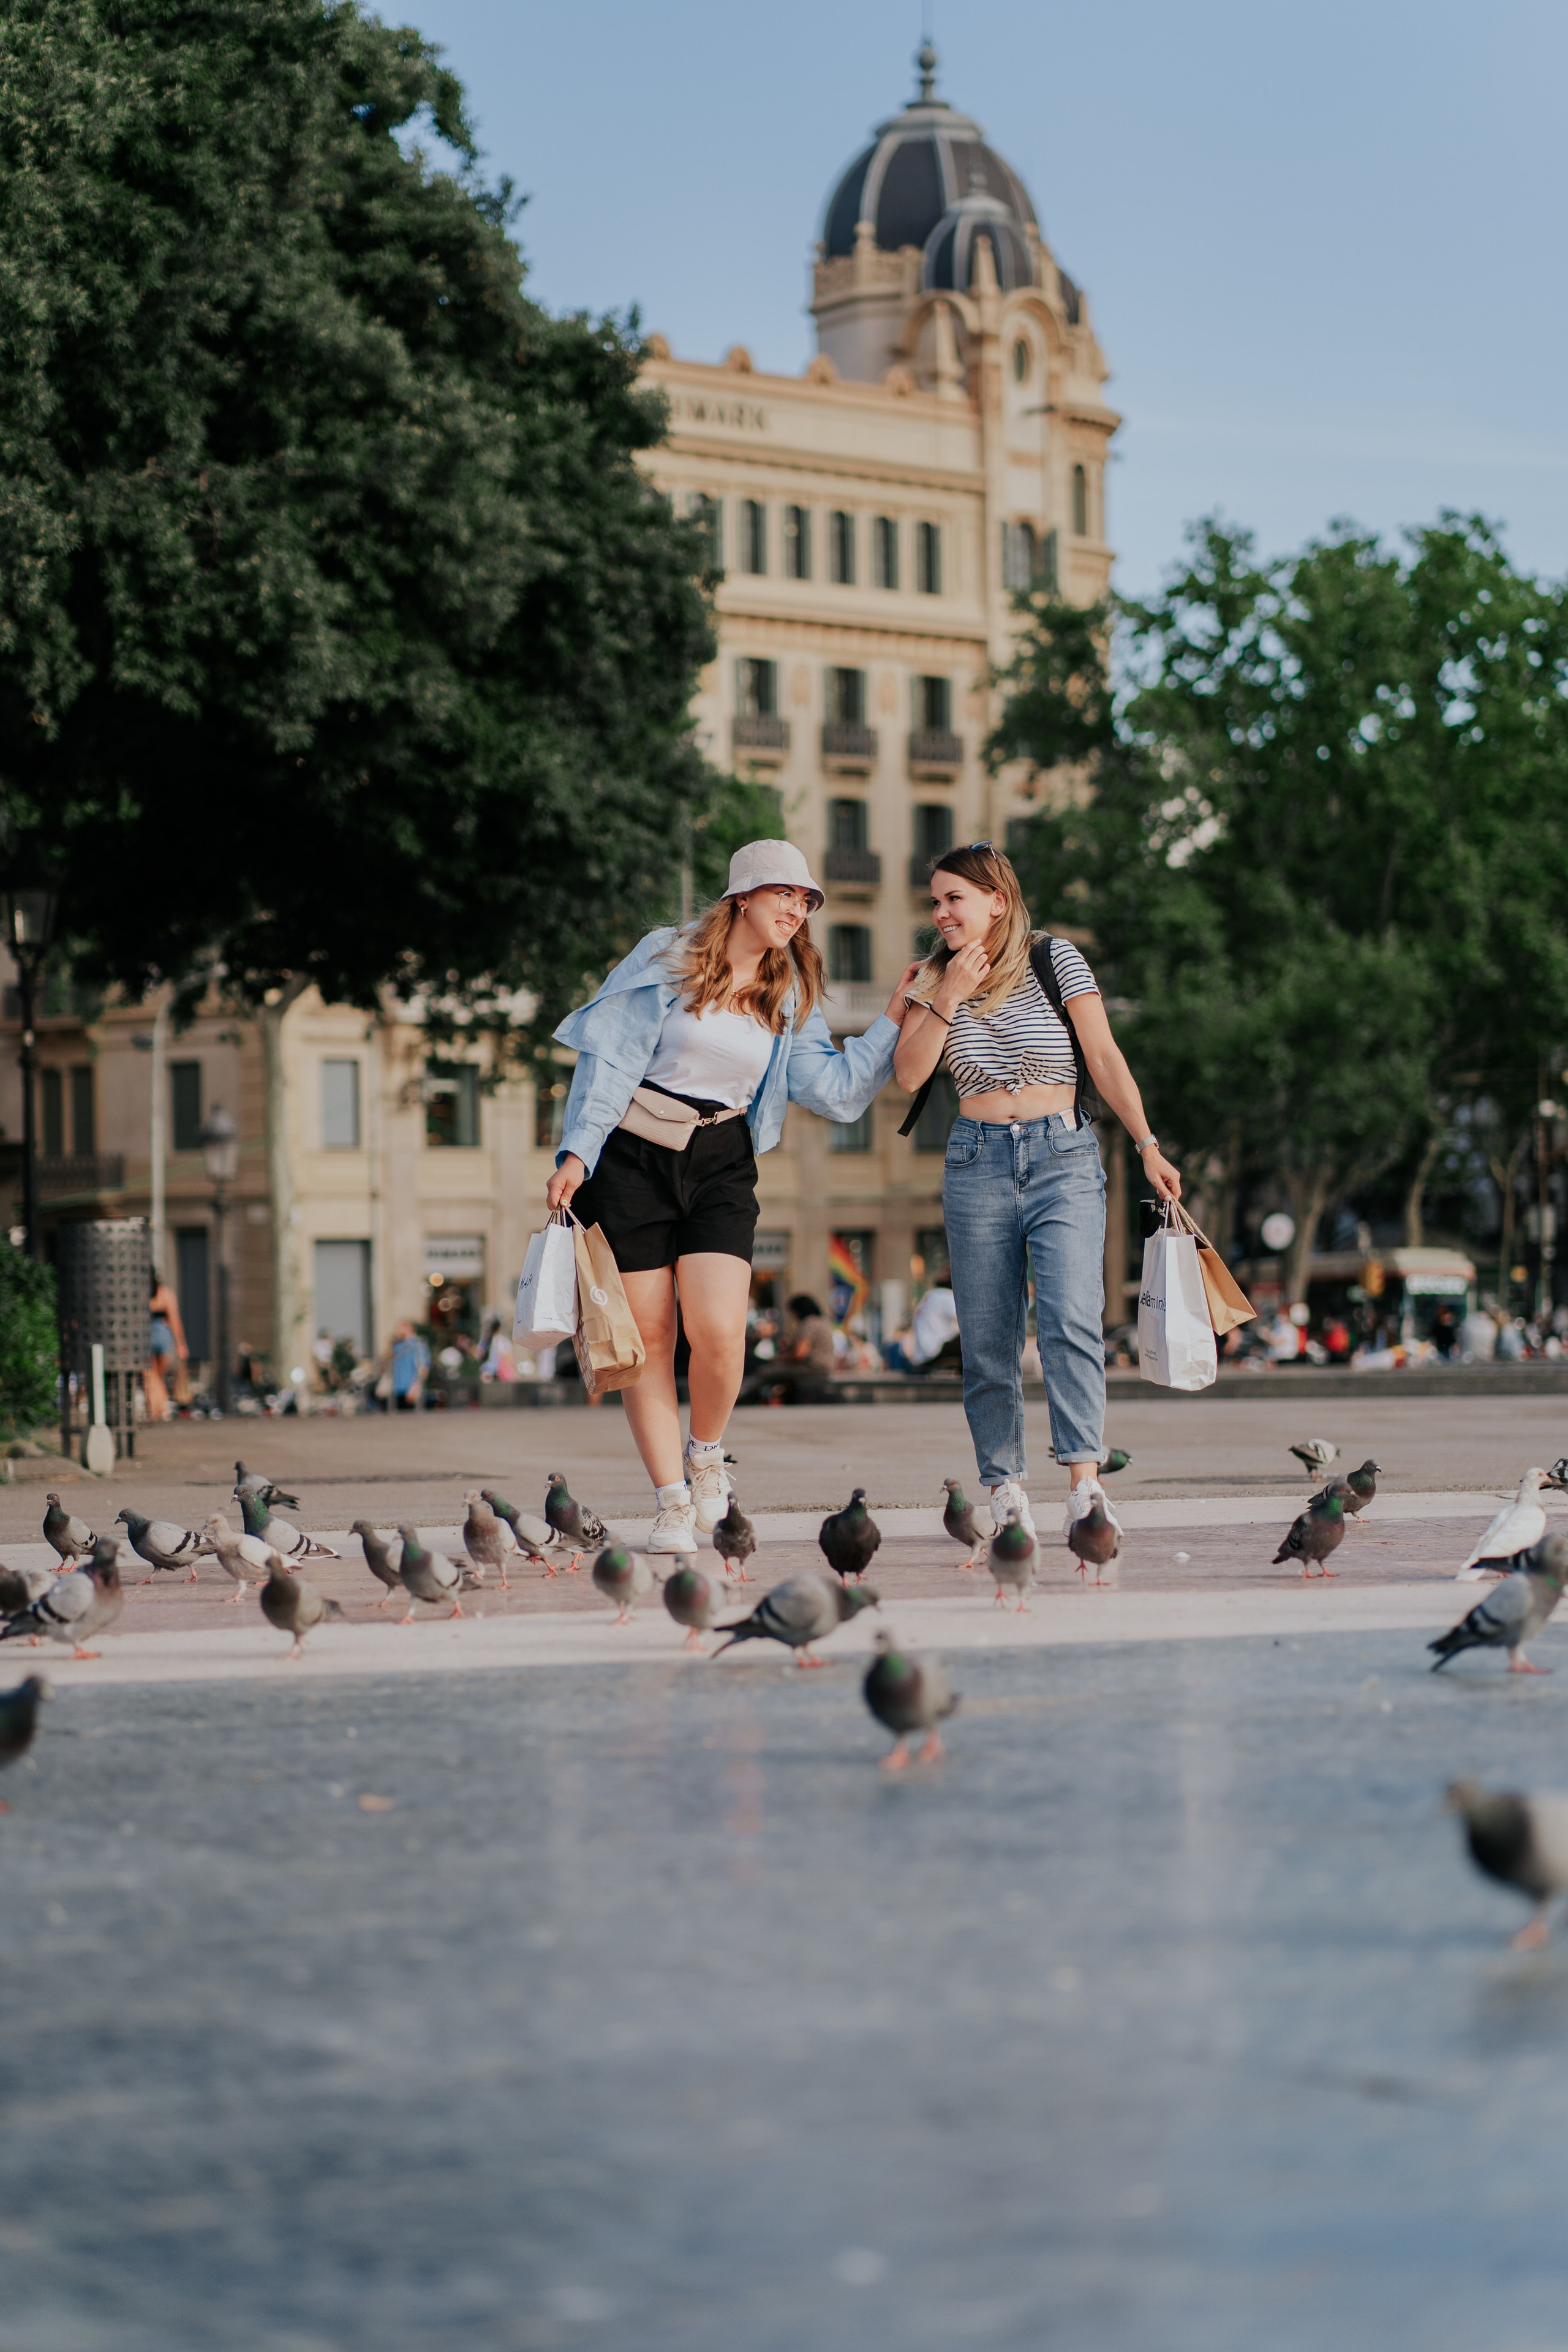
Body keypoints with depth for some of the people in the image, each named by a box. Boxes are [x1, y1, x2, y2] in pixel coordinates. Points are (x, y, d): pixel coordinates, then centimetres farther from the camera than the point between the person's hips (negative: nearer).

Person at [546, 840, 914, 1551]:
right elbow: (611, 1058, -5)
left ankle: (705, 1454, 13)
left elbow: (833, 1090, 3)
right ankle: (672, 1503, 6)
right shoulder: (668, 960, -1)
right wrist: (577, 1153, -13)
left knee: (718, 1333, -15)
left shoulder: (792, 998, 10)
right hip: (632, 1158, -2)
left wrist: (893, 1021, -1)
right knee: (648, 1339, -2)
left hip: (720, 1164, 2)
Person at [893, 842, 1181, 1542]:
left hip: (1063, 1158, -3)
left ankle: (1085, 1485, -25)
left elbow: (1104, 1056, 1)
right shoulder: (936, 978, 10)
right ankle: (1004, 1490, 8)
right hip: (976, 1163, 3)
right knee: (987, 1339, 0)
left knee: (1070, 1319, -19)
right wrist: (949, 999, -8)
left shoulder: (1055, 959, 3)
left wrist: (1147, 1145, -5)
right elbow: (909, 1073, 1)